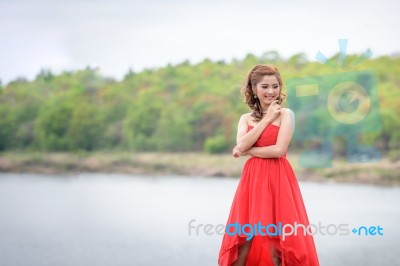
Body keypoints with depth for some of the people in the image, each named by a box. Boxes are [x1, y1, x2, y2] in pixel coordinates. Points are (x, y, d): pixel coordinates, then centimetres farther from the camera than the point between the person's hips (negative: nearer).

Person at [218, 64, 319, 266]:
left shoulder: (285, 114, -2)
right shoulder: (245, 119, 10)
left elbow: (279, 150, -13)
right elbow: (241, 145, -9)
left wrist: (246, 152, -5)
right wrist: (267, 119, -7)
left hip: (277, 179, -3)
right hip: (252, 179, 4)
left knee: (275, 237, 0)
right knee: (244, 236, 3)